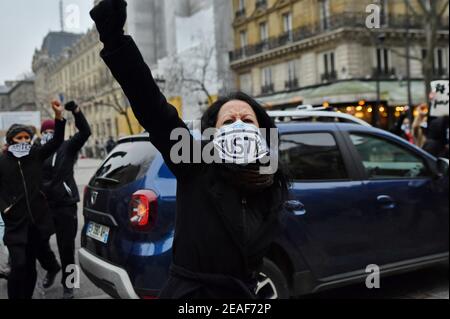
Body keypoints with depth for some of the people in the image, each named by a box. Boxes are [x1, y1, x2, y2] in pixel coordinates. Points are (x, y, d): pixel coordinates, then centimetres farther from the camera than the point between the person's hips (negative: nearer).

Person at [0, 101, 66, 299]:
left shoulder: (36, 155, 4)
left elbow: (57, 142, -4)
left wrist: (59, 117, -16)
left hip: (37, 220, 3)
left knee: (30, 265, 14)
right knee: (19, 265, -14)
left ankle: (28, 296, 27)